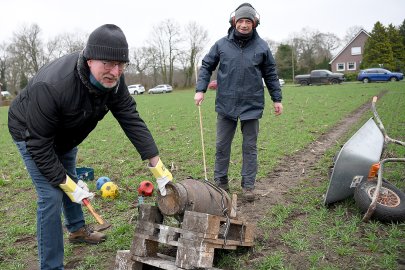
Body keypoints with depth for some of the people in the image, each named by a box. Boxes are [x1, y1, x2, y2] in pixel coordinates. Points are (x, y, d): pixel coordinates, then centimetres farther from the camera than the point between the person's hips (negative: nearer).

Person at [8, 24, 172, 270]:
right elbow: (39, 144, -34)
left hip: (65, 135, 7)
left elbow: (132, 120, -22)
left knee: (70, 181, 23)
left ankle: (77, 229, 48)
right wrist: (67, 184, -31)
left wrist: (157, 165, -25)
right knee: (52, 196, -13)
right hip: (31, 134, -6)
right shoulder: (51, 86, -43)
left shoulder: (113, 79, -24)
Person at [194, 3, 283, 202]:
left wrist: (277, 99, 8)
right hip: (225, 105, 1)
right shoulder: (221, 44, 0)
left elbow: (270, 74, 9)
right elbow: (206, 66, 8)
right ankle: (220, 182, 25)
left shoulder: (262, 47, 1)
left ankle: (248, 185, 19)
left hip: (252, 106, 0)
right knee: (222, 146, 9)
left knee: (250, 147, 7)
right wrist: (200, 89, -4)